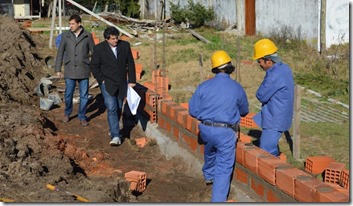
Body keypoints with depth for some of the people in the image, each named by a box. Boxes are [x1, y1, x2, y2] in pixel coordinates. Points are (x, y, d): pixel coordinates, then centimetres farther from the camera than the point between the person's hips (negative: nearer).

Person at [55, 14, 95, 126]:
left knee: (84, 95, 4)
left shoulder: (87, 36, -4)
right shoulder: (65, 35, -2)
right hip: (70, 71, 1)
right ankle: (67, 113, 31)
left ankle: (82, 117, 19)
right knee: (68, 94, 8)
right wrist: (58, 69, 3)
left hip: (83, 71, 0)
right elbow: (60, 53, 3)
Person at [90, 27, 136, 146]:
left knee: (118, 109, 10)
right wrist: (101, 80, -8)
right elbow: (94, 66, -1)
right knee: (112, 109, -13)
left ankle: (113, 130, 29)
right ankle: (115, 136, -14)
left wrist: (132, 80, 3)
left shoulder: (125, 45, -1)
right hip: (107, 84, -3)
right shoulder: (99, 49, -8)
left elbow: (130, 64, 6)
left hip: (121, 84, 3)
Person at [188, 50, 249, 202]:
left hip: (206, 129, 4)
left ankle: (208, 176, 59)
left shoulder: (204, 86, -3)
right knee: (224, 168, 3)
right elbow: (244, 111, 12)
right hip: (226, 132, -3)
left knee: (210, 152, 34)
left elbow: (193, 111, 0)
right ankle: (218, 200, -2)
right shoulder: (237, 88, -4)